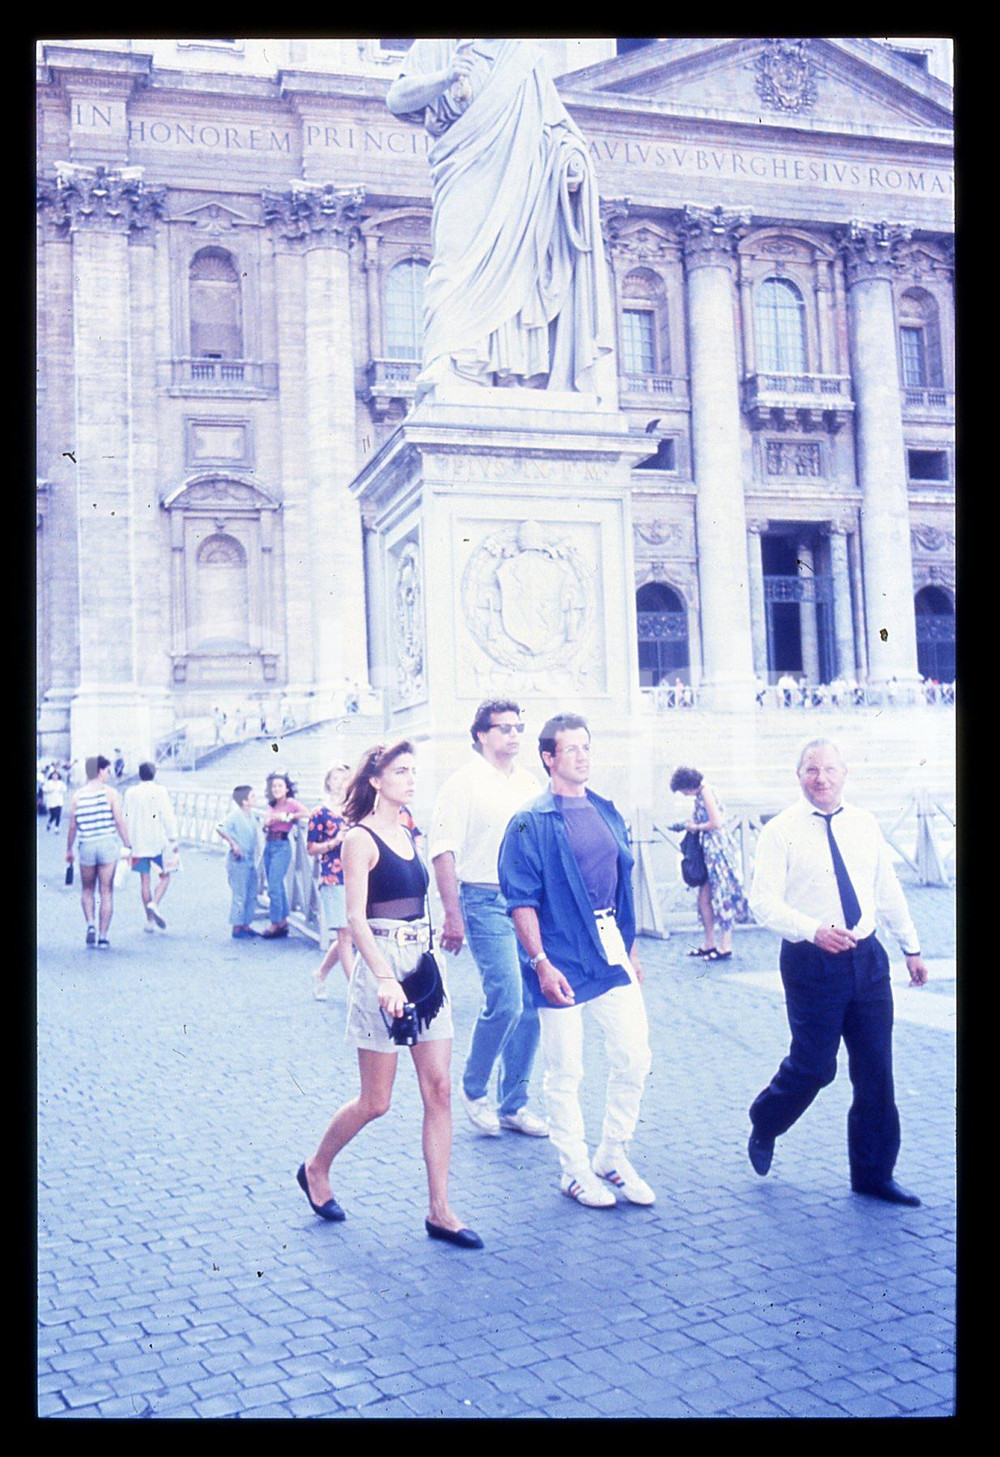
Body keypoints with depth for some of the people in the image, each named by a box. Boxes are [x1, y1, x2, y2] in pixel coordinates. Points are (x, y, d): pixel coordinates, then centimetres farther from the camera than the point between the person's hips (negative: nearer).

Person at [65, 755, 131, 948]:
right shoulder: (110, 793, -4)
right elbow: (120, 822, -8)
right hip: (108, 844, -2)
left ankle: (90, 924, -2)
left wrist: (69, 849, 17)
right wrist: (128, 845, -1)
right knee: (107, 892, 5)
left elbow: (72, 826, 6)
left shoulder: (77, 796, 3)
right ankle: (103, 936, 5)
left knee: (87, 890, 19)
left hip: (86, 846, 2)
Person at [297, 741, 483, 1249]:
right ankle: (316, 1170, 29)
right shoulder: (360, 840, -9)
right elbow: (356, 917, -19)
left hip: (424, 966, 7)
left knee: (439, 1089, 2)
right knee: (375, 1102, 3)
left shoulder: (407, 835, 13)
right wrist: (386, 979, -31)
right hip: (382, 967, -7)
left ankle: (439, 1211, 8)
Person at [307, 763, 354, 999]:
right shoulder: (320, 813, -1)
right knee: (345, 934, -7)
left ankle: (320, 975, 30)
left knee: (345, 936, 9)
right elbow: (311, 848, -2)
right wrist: (334, 842, -16)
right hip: (333, 880, -5)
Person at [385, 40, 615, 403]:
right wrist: (445, 77, -11)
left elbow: (556, 121, 21)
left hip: (521, 185, 3)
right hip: (465, 175, -2)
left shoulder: (527, 55, 25)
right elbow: (396, 100, 6)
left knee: (514, 267, -11)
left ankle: (512, 376, -19)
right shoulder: (437, 46, 18)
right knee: (459, 261, -22)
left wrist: (572, 155, -1)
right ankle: (446, 364, -36)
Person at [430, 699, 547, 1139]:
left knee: (531, 1004, 6)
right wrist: (453, 915, -15)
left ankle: (513, 1104, 19)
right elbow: (443, 851, -9)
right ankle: (473, 1088, 10)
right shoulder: (464, 783, -3)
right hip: (486, 901, -6)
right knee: (505, 999, -14)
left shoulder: (530, 784, 15)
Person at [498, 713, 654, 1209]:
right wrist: (541, 963, -17)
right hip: (563, 962, -6)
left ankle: (612, 1158, 25)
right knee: (564, 1073, 4)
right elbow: (520, 899, -11)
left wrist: (631, 948, 17)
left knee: (634, 1058, 7)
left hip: (612, 955, 6)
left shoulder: (607, 814, 11)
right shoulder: (531, 823, -8)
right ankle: (575, 1172, 21)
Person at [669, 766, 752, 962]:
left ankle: (726, 947, -2)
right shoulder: (700, 795, 14)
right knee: (704, 898, 11)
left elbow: (716, 823, -20)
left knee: (721, 896, -6)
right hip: (709, 850, 10)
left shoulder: (706, 792, -13)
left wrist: (696, 827, -7)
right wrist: (690, 824, 6)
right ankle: (709, 944, 20)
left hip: (718, 849, -10)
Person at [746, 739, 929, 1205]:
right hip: (811, 961, -5)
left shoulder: (865, 825, 9)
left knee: (876, 1069, 6)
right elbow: (764, 901, -12)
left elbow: (888, 890, 16)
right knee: (813, 1065, -2)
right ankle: (763, 1127, 28)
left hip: (867, 957, 5)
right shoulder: (781, 831, -6)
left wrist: (911, 947, 18)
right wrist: (814, 931, -26)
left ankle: (874, 1174, 20)